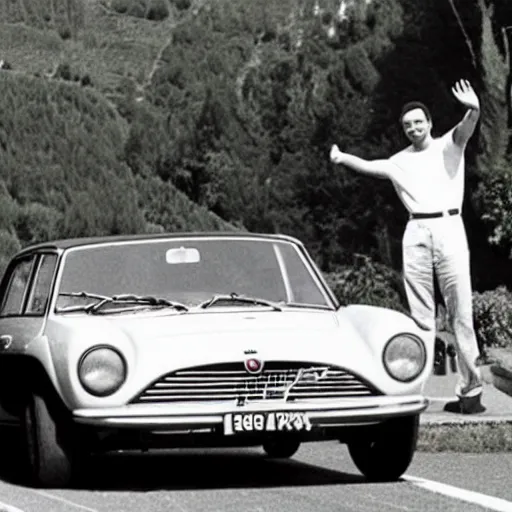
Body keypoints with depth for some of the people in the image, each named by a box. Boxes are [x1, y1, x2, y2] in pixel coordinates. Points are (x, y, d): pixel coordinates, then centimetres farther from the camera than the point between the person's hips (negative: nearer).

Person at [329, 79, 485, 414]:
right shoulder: (400, 161, 18)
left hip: (448, 227, -4)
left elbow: (465, 131, -14)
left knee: (461, 311, -5)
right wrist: (342, 159, -10)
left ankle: (471, 389, -6)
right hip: (416, 233, 4)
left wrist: (473, 111, -37)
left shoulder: (448, 147, 5)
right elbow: (369, 167, 10)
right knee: (421, 314, 3)